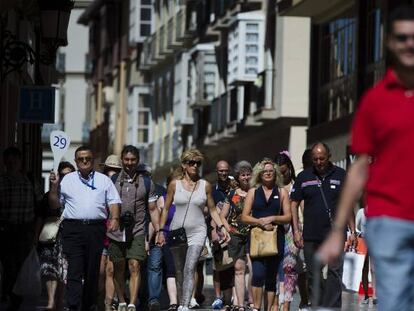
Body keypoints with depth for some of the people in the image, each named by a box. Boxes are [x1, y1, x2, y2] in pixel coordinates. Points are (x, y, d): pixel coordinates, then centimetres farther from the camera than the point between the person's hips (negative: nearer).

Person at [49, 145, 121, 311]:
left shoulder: (104, 180, 15)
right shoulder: (67, 180, 14)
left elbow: (114, 202, 9)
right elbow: (55, 204, 15)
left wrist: (114, 218, -8)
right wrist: (54, 186, 2)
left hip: (96, 229, 1)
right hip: (73, 228, -1)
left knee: (92, 271, 5)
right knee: (75, 269, -12)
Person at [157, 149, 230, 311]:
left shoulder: (205, 185, 5)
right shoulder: (175, 184, 4)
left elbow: (212, 210, 12)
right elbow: (166, 209, 9)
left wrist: (221, 226, 0)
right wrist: (161, 231, 4)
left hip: (197, 232, -2)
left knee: (189, 269, -17)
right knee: (179, 272, 8)